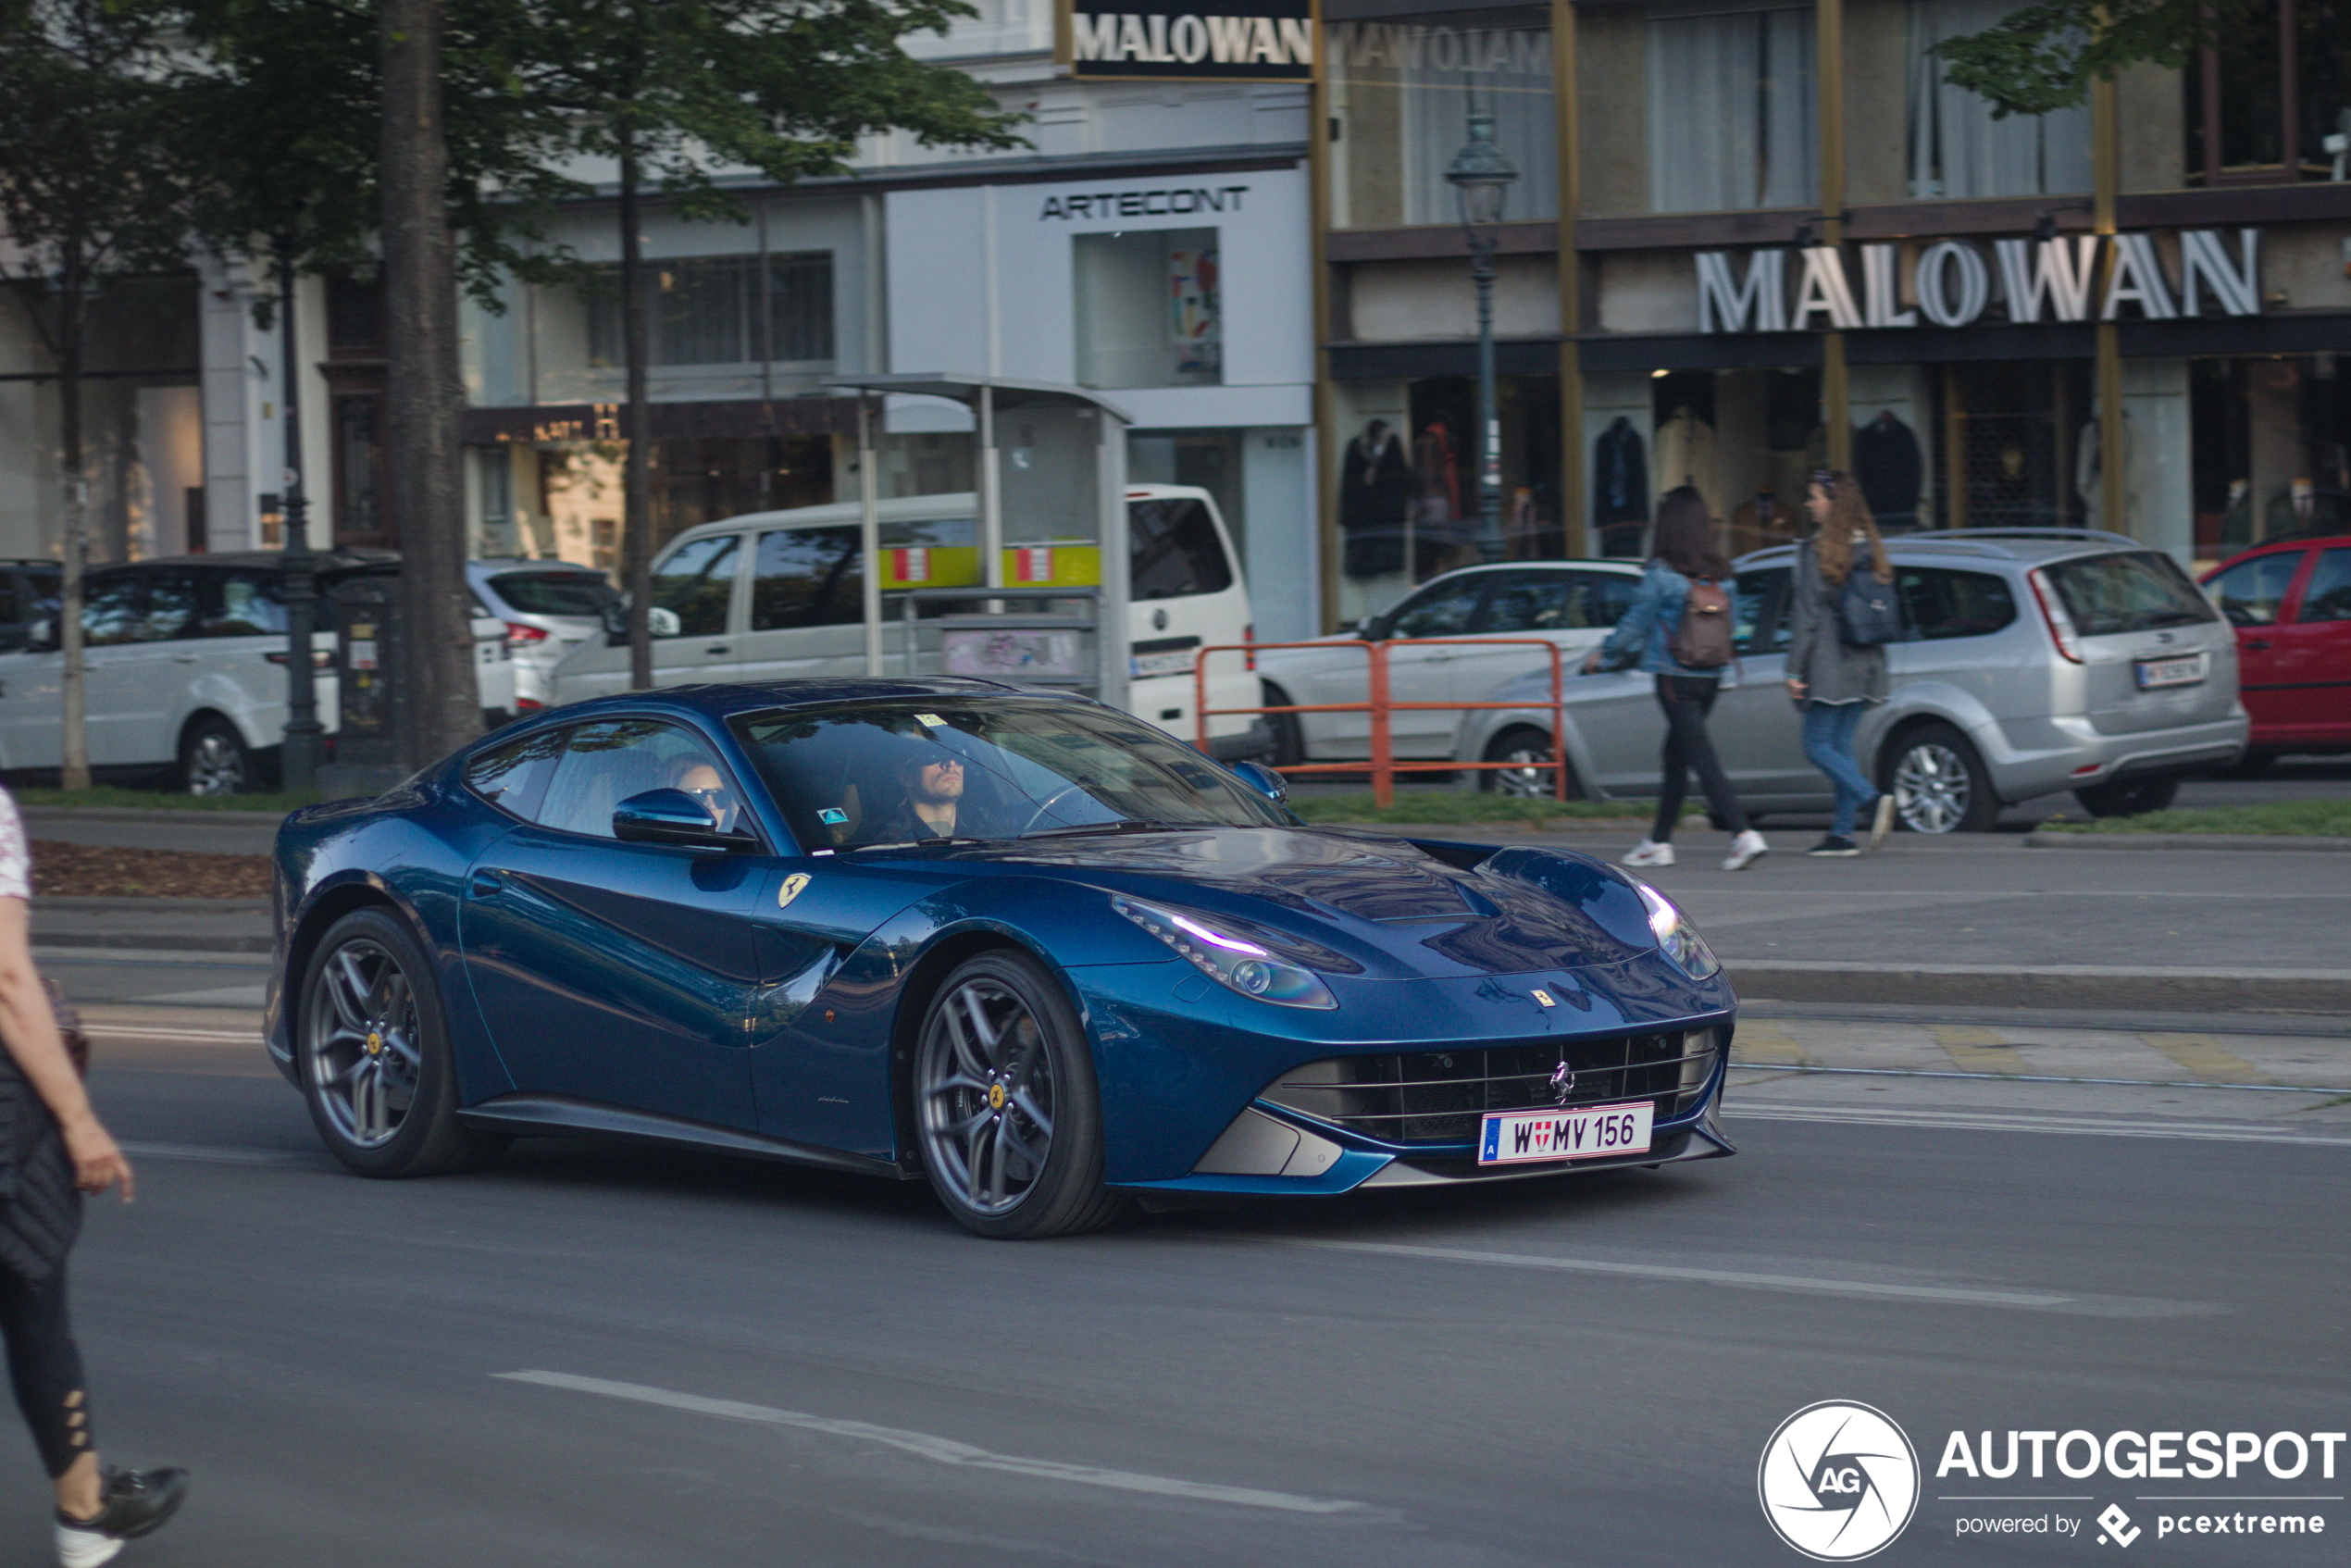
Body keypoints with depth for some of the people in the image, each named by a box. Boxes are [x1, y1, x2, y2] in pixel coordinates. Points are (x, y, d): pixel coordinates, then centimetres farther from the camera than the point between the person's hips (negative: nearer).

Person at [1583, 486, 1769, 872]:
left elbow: (1635, 624, -3)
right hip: (1710, 679, 6)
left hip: (1675, 680, -6)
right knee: (1676, 758, 17)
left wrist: (1604, 654, 13)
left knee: (1703, 760, -9)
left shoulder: (1661, 575, -11)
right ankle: (1659, 842, 24)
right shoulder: (1720, 575, 3)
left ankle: (1745, 835, -21)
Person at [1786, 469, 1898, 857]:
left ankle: (1872, 799, -20)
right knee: (1841, 744, 11)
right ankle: (1842, 832, 8)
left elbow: (1808, 614, -13)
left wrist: (1795, 669, -10)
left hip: (1829, 664, -7)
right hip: (1865, 664, 7)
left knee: (1817, 745, -1)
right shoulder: (1868, 548, 10)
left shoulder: (1816, 551, -10)